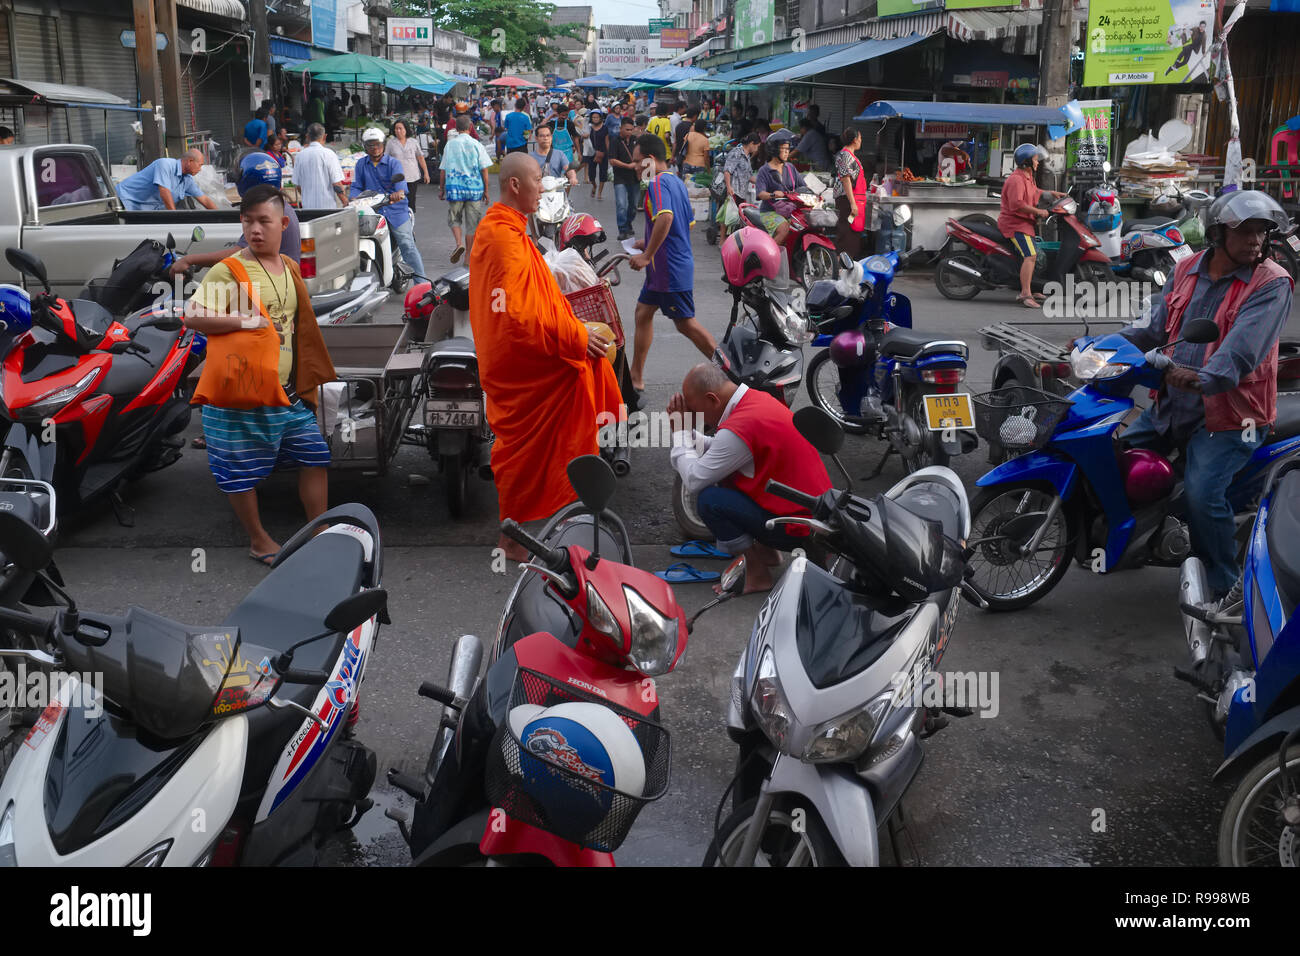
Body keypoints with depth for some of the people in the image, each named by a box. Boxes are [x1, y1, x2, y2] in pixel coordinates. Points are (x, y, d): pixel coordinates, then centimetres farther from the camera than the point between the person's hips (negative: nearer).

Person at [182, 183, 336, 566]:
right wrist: (247, 322, -24)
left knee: (314, 456, 9)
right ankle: (258, 540, 22)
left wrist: (307, 378, 20)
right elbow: (193, 316, -21)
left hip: (287, 391, 6)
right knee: (242, 471, 5)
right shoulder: (228, 271, -12)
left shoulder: (290, 268, 9)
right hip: (242, 392, -6)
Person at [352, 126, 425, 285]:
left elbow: (400, 181, -15)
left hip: (396, 210, -3)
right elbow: (356, 186, 9)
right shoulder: (361, 164, 14)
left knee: (407, 245, -10)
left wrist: (399, 192, -38)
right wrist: (353, 198, -14)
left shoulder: (393, 163, 3)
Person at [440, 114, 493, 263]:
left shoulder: (450, 145, 1)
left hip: (454, 188, 0)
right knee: (472, 223, 8)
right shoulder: (476, 145, -2)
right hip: (474, 188, 0)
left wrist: (441, 189, 14)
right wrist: (486, 190, 5)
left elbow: (443, 170, 4)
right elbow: (484, 169, -3)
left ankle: (459, 243, -12)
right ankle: (468, 255, 11)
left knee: (454, 219, 15)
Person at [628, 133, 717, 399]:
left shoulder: (657, 183, -17)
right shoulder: (676, 182, 13)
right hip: (663, 269, 10)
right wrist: (648, 243, 22)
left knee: (686, 324, -3)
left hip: (670, 269, -10)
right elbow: (689, 224, 21)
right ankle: (636, 377, 21)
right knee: (643, 313, 15)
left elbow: (665, 218, -34)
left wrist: (647, 255, -27)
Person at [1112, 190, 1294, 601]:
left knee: (1203, 495, -23)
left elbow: (1243, 348, -27)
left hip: (1229, 415, -7)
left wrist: (1205, 378, -45)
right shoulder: (1187, 270, 7)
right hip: (1172, 405, 7)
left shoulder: (1271, 284, -13)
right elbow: (1154, 325, 9)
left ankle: (1224, 589, -6)